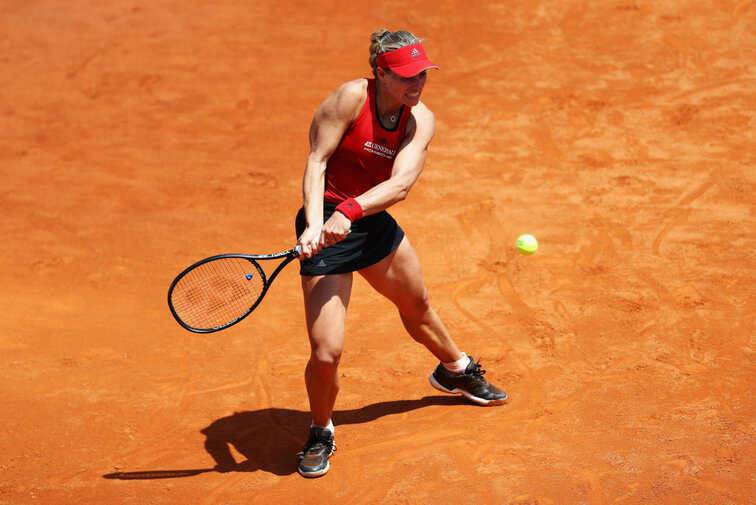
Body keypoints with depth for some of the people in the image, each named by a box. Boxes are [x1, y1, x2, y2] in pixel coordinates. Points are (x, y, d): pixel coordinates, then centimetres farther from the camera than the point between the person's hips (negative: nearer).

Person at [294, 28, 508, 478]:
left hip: (374, 223, 6)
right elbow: (317, 162, -18)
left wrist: (350, 210, -36)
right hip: (325, 225, -6)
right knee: (326, 353, -12)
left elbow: (401, 184, -20)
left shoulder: (421, 119, -6)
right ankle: (321, 433, 18)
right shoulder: (353, 96, -19)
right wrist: (315, 223, -31)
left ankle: (455, 369, 61)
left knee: (417, 306, 29)